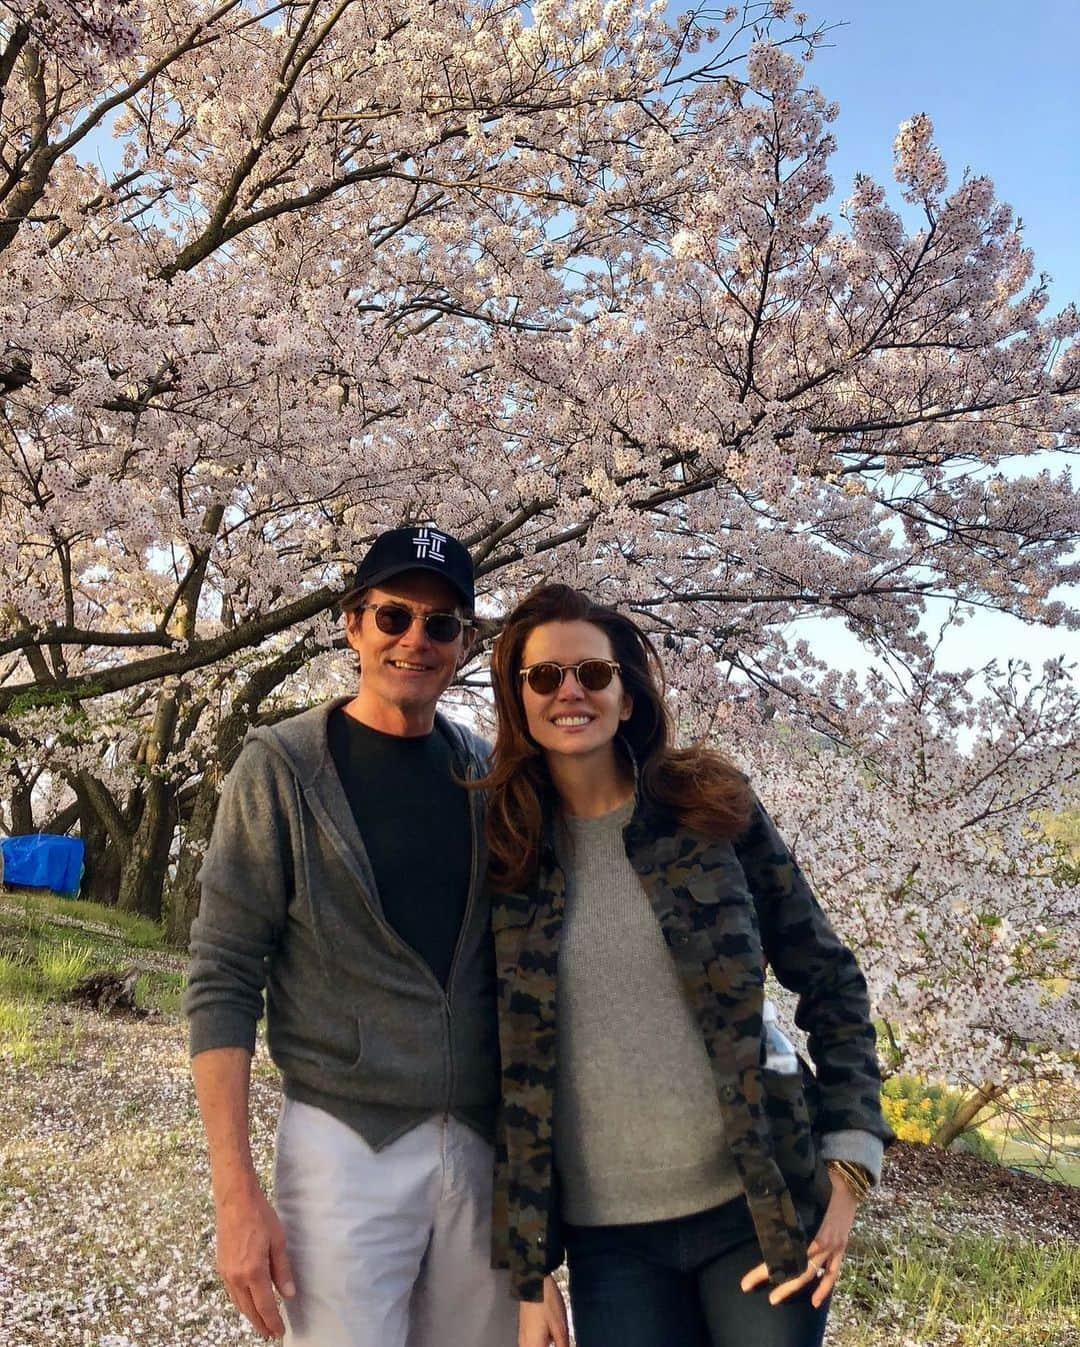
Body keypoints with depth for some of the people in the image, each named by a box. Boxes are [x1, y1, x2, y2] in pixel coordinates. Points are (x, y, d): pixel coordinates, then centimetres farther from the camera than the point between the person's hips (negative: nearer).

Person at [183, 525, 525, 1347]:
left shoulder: (487, 777, 4)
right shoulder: (285, 767, -8)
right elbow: (223, 983, -9)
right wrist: (236, 1193, -13)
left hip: (487, 1147, 4)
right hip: (347, 1146, -4)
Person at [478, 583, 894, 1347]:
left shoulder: (715, 810, -3)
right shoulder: (503, 856, -1)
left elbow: (829, 983, 3)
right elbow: (508, 1069, 2)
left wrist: (849, 1164, -4)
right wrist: (530, 1273, 3)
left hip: (759, 1207, 0)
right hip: (608, 1238, 1)